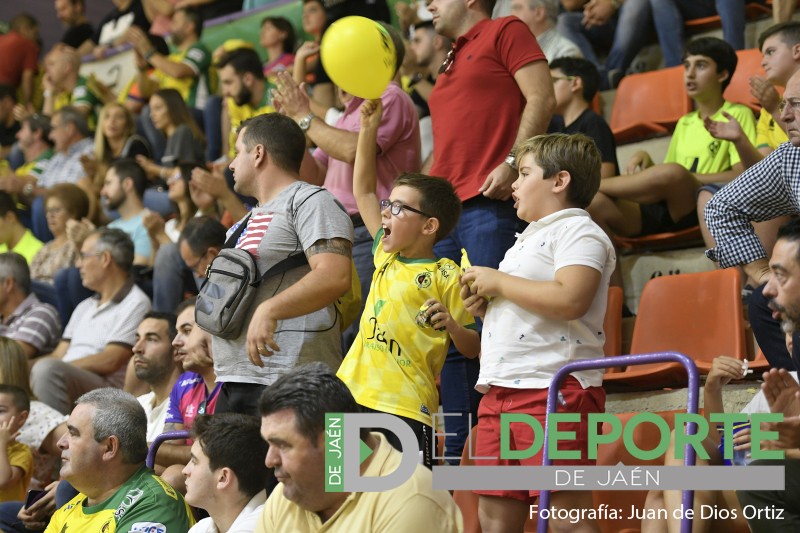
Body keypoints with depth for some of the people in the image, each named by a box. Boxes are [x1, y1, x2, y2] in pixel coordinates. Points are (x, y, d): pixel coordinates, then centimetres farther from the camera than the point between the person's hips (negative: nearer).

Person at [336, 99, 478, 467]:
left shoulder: (444, 275, -3)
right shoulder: (386, 257, 16)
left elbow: (473, 349, 0)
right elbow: (363, 191, 25)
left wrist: (451, 326, -21)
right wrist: (368, 129, 20)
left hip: (407, 408, -7)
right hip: (358, 397, 7)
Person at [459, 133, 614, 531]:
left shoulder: (578, 231, -4)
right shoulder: (528, 240, 26)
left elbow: (569, 300, -22)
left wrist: (498, 282, -11)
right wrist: (483, 307, 13)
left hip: (553, 388, -10)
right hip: (501, 390, 10)